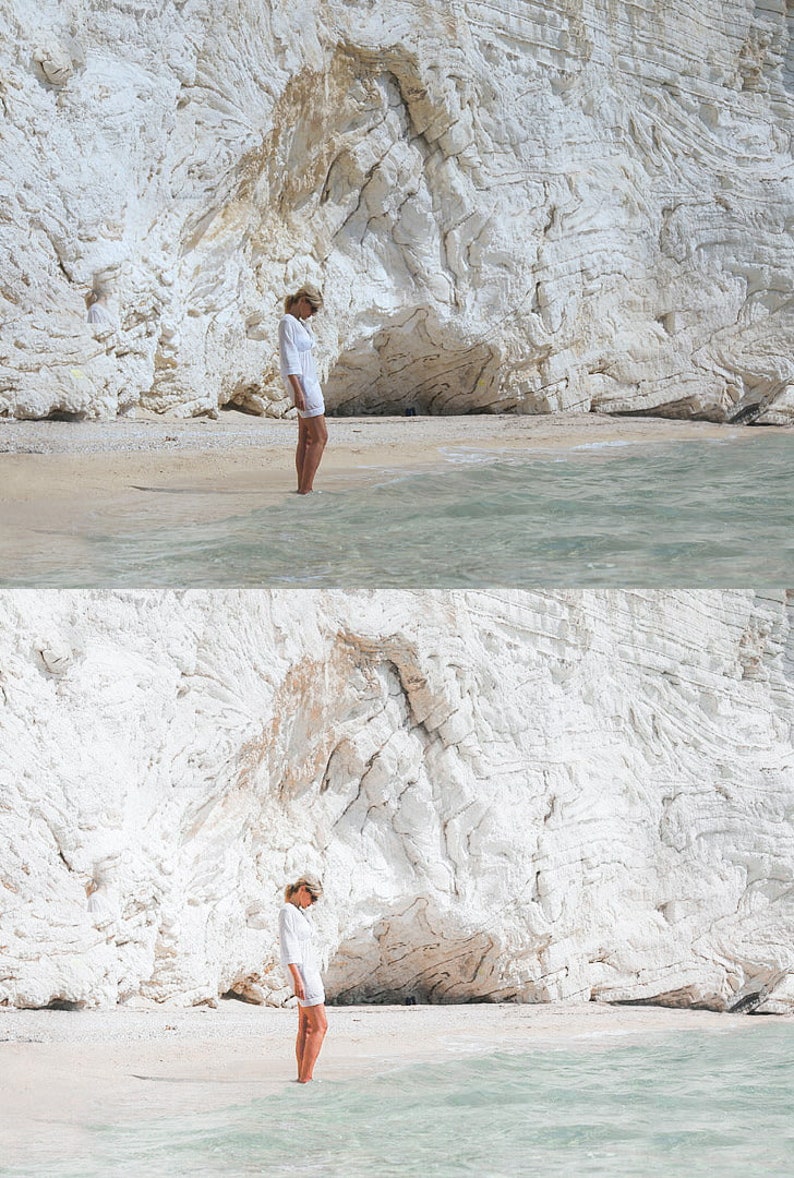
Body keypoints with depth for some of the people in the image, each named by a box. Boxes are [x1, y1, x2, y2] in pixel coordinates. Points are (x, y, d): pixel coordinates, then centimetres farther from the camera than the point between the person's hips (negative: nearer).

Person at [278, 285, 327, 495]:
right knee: (320, 437, -10)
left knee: (306, 439, 8)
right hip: (302, 384, -10)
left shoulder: (299, 324, 15)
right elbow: (289, 360, -20)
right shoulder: (287, 323, -14)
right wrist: (297, 391, -24)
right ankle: (306, 488, -11)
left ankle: (304, 487, 9)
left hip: (309, 381, 10)